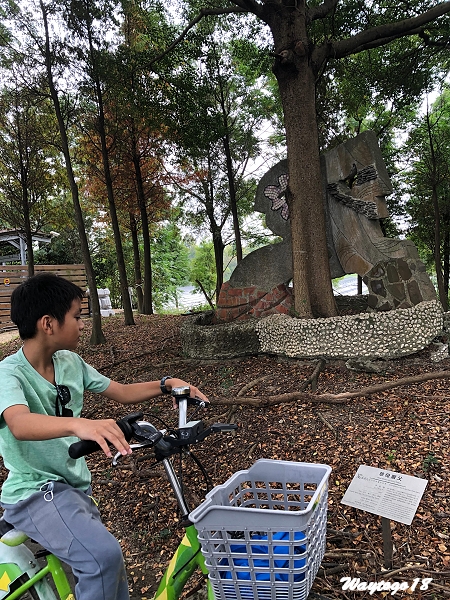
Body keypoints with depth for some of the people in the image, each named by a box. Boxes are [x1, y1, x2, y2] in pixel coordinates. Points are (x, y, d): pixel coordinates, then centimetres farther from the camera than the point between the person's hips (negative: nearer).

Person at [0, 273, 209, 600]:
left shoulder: (70, 362, -1)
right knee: (105, 555, -28)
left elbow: (123, 392, 4)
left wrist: (167, 385, -12)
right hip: (34, 494, -6)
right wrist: (79, 424, -59)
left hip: (75, 487, 6)